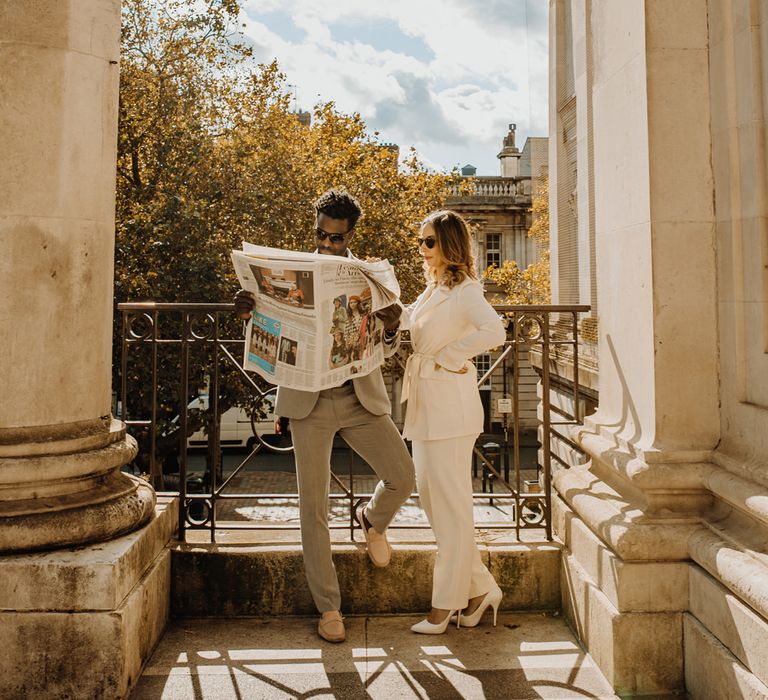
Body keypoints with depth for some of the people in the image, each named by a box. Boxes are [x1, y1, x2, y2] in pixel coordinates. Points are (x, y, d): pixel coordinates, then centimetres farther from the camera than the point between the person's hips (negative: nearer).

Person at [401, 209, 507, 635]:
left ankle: (446, 603, 12)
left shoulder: (463, 290, -11)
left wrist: (448, 357, -17)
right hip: (426, 405, 10)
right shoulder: (432, 290, 17)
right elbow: (412, 329, 25)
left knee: (450, 503, 0)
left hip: (450, 404, -10)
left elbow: (494, 331, -27)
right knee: (430, 497, 13)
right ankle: (479, 587, 24)